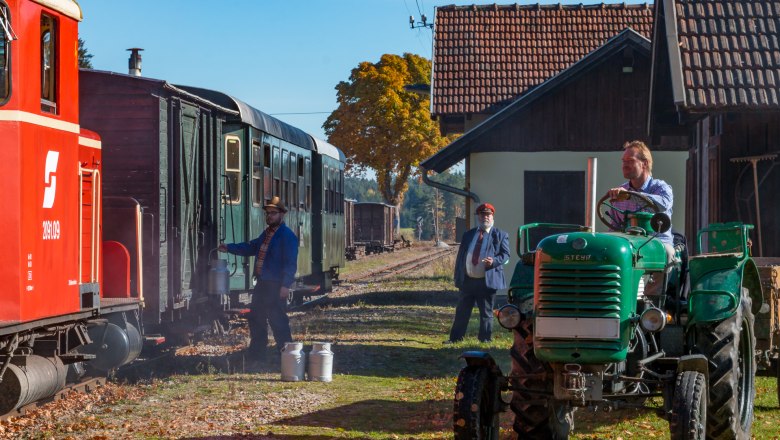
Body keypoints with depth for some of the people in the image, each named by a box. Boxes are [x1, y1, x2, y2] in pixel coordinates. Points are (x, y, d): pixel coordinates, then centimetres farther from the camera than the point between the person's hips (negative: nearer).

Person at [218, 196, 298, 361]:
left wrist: (286, 285, -22)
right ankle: (256, 352, 27)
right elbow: (250, 247, 26)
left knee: (278, 320, -8)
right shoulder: (266, 234, 17)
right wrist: (229, 248, 17)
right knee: (256, 318, 16)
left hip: (276, 286, -10)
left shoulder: (287, 236, -12)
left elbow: (291, 262, -17)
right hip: (262, 283, 10)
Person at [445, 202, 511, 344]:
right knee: (461, 311, 6)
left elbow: (505, 254, 0)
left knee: (486, 313, 3)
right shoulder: (468, 235, 16)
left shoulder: (500, 235, 5)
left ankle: (485, 339, 12)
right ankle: (455, 338, 12)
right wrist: (458, 278, 7)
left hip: (487, 281, -3)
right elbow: (460, 257, 15)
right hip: (468, 280, 3)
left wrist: (494, 261, -21)